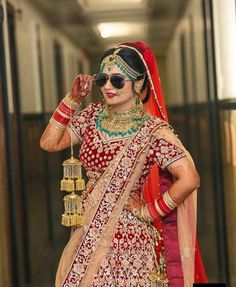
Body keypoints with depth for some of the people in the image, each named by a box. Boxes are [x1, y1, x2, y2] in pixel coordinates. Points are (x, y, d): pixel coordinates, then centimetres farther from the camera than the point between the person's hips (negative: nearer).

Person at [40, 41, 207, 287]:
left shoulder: (152, 130, -15)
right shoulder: (93, 115, 4)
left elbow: (189, 179, -23)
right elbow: (49, 143, 2)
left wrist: (149, 212, -14)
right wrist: (72, 99, -3)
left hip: (127, 240, -5)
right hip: (88, 236, 5)